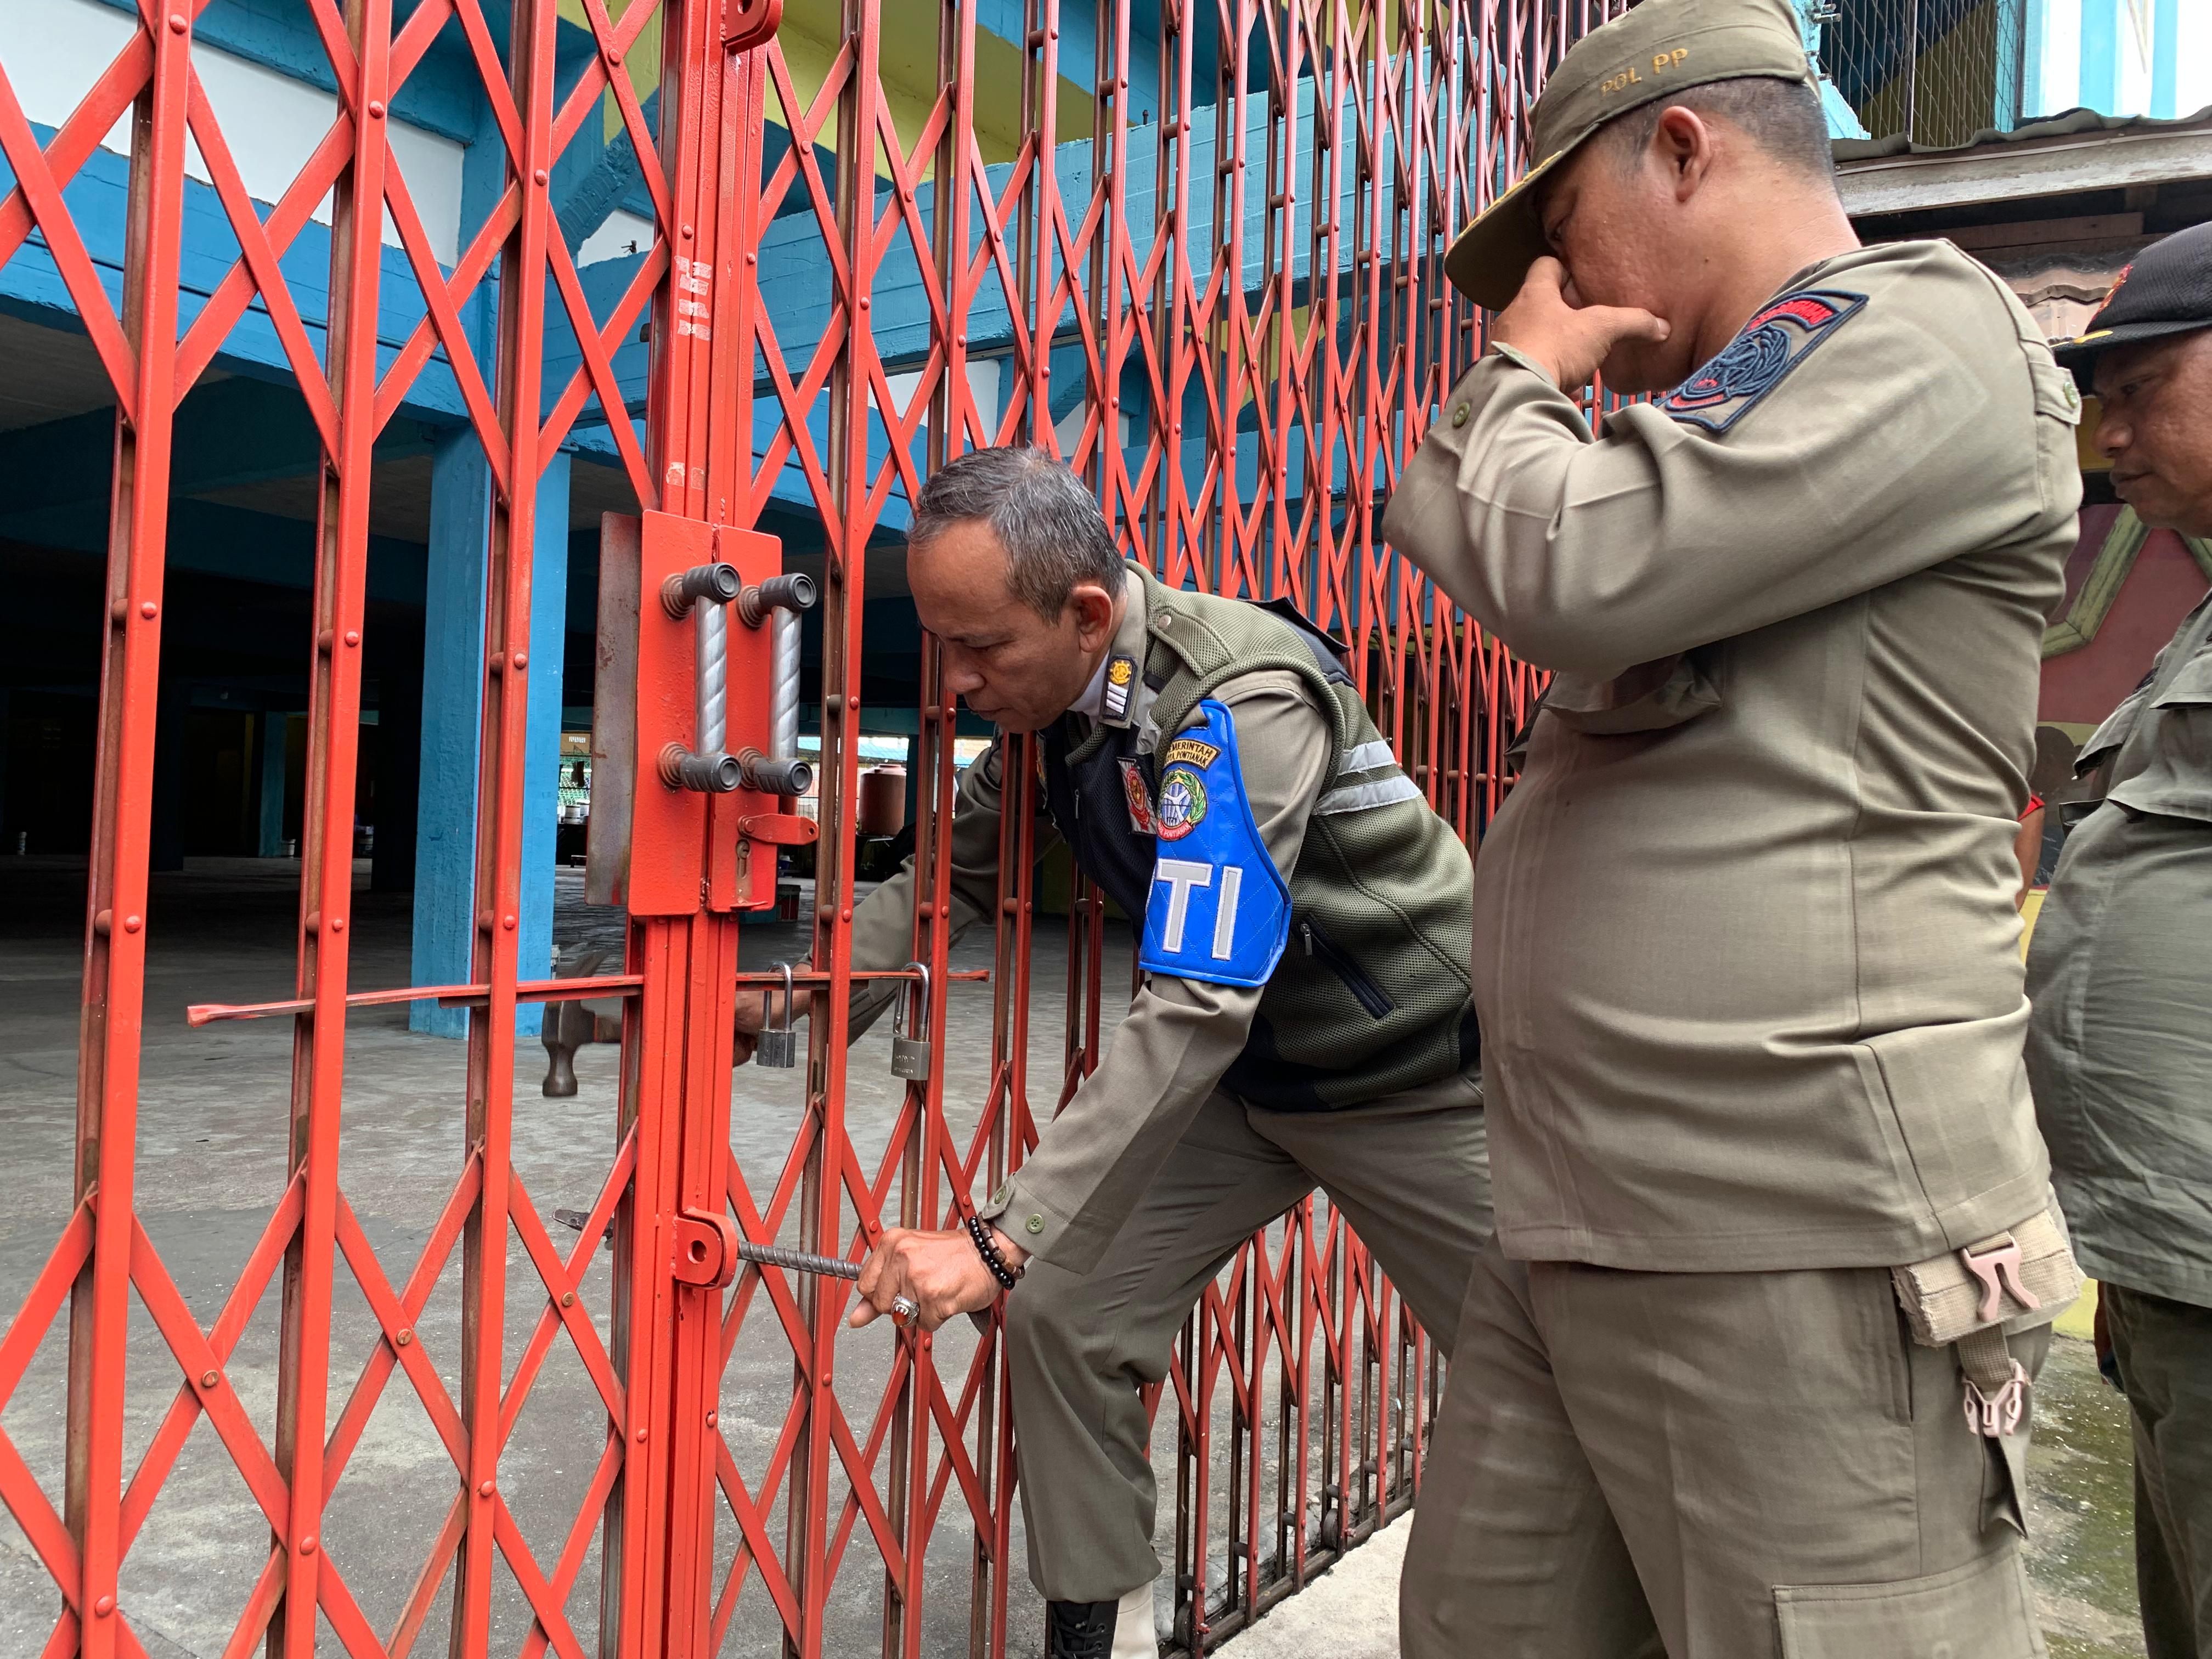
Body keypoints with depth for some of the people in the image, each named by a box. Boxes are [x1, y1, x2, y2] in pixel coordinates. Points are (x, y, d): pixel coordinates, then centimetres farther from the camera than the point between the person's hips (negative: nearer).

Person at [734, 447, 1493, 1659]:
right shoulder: (1045, 697, -7)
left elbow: (1197, 1008, -37)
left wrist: (1001, 1238, -38)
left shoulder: (1243, 699, -32)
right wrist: (787, 1003, -12)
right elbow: (949, 882, 4)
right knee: (1063, 1316, -3)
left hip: (1418, 1076, -6)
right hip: (1239, 1075, 6)